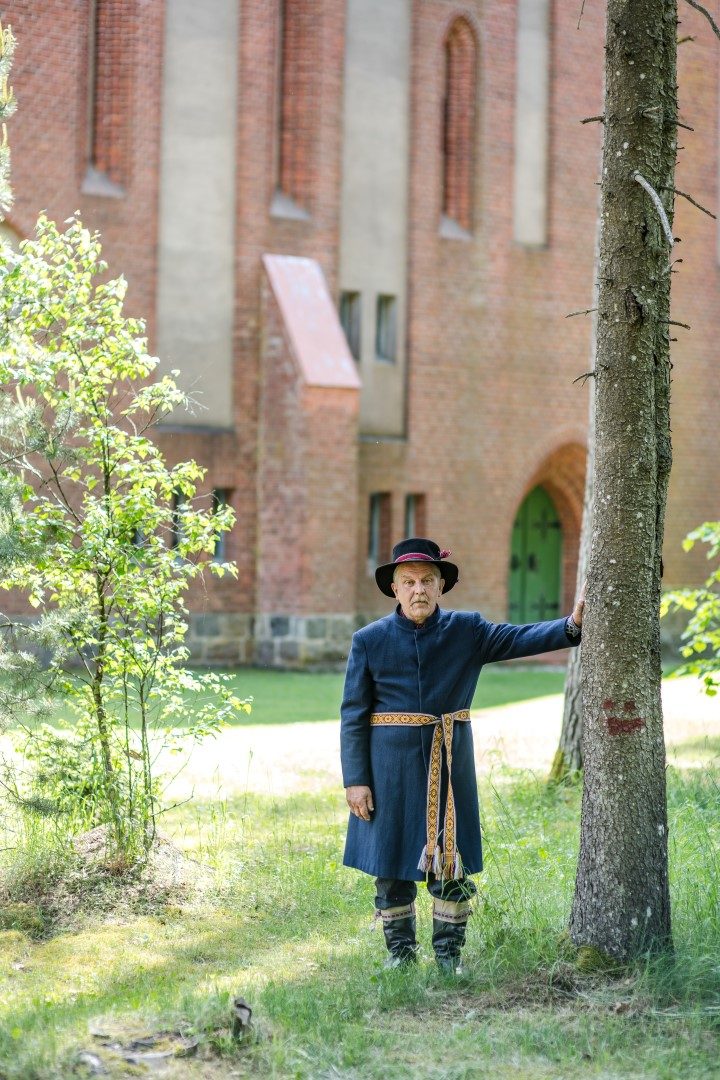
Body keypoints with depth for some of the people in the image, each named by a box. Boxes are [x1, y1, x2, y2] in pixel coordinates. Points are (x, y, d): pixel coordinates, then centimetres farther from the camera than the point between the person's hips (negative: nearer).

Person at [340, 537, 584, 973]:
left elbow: (520, 639, -9)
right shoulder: (370, 640, 0)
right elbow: (353, 715, 0)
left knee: (452, 861, 2)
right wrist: (355, 780, -6)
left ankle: (449, 954, 13)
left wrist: (571, 625, -26)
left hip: (450, 763, 1)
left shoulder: (467, 631, 3)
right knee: (392, 862, 4)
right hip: (391, 765, -1)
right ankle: (401, 951, 18)